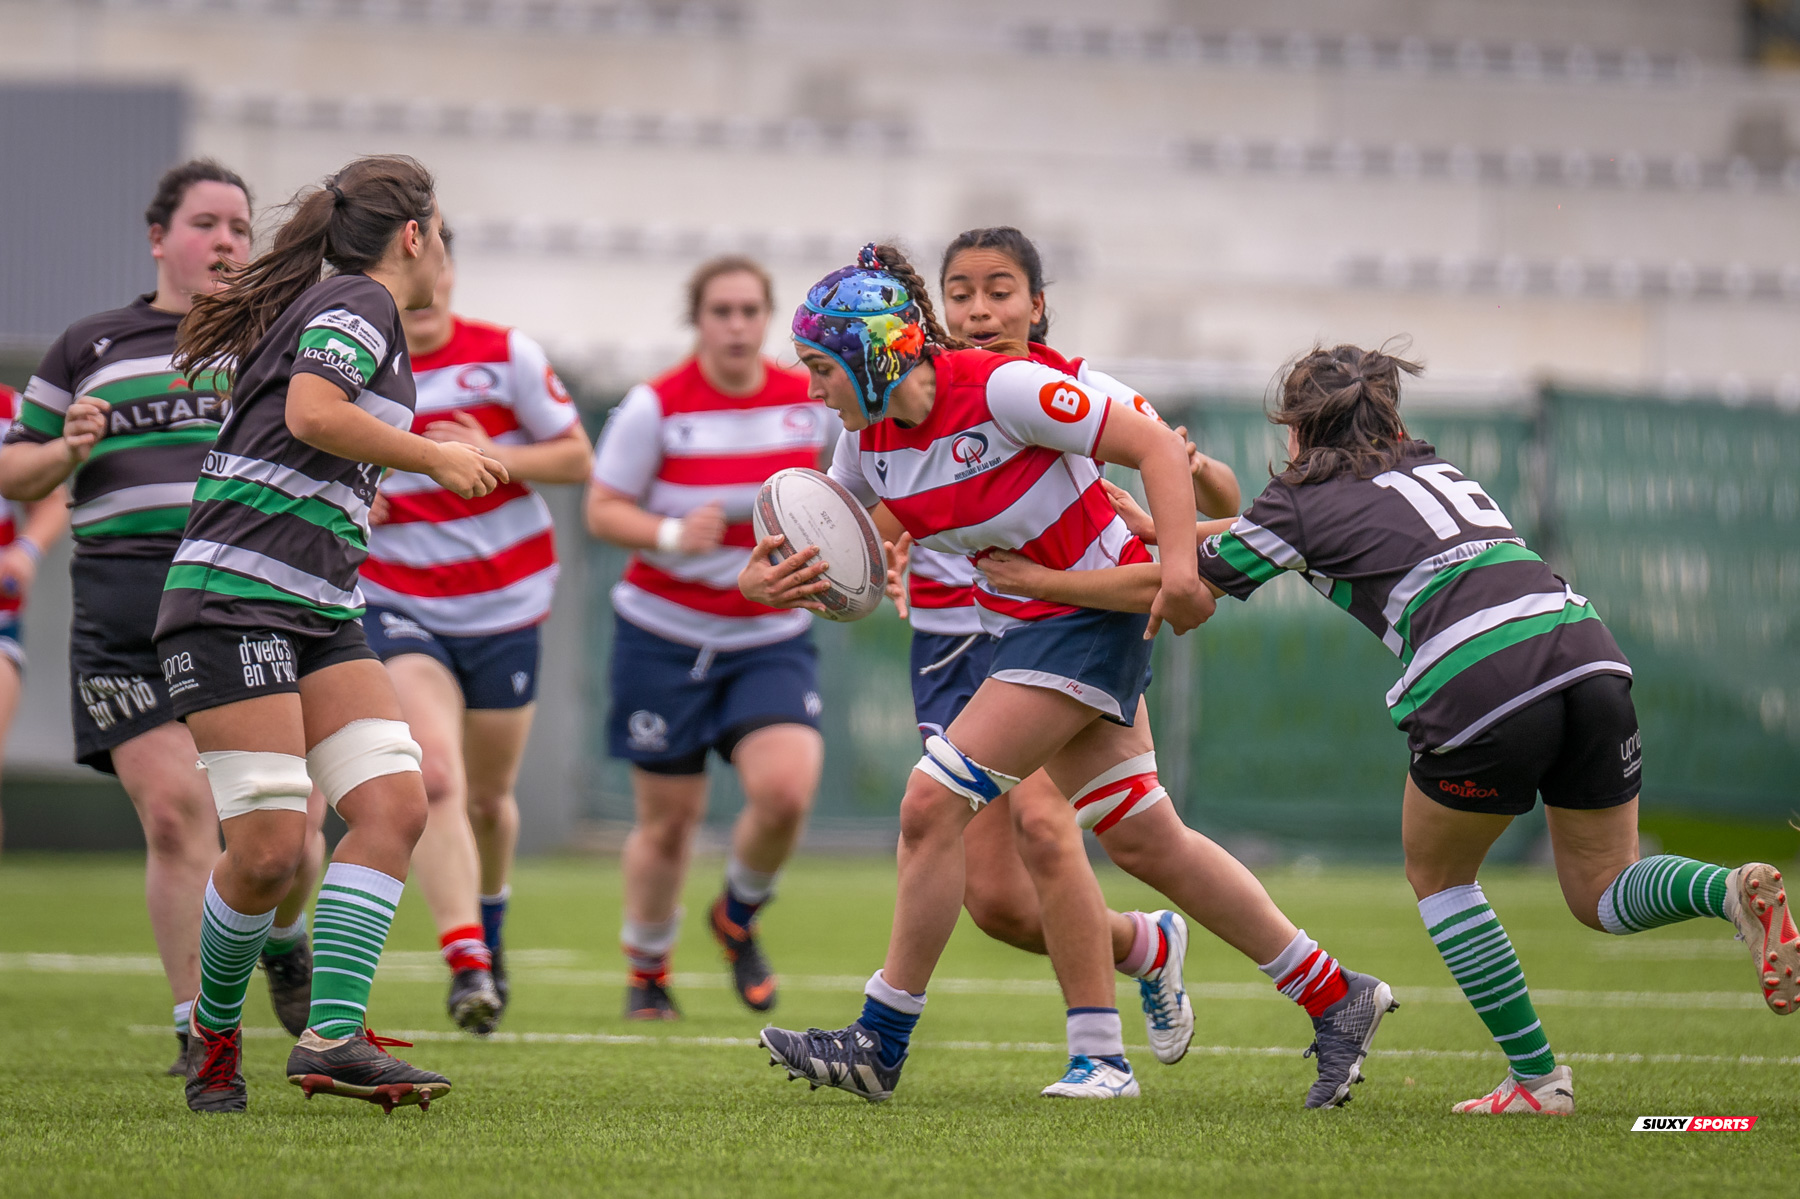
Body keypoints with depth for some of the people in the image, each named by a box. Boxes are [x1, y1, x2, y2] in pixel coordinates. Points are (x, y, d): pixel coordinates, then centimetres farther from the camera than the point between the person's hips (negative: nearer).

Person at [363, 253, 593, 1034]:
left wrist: (497, 455, -18)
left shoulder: (505, 356, -5)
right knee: (434, 774, -24)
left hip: (503, 610, 1)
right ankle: (465, 965, -30)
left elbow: (578, 458, 0)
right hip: (398, 608, -1)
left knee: (487, 799, 14)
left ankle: (489, 930, 45)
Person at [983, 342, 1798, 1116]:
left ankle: (1535, 1077, 13)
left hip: (1479, 687, -5)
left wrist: (1037, 580, 29)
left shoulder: (1303, 501, 11)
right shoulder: (1430, 466, 30)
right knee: (1603, 895, 17)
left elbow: (1167, 589, 17)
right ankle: (1734, 891, -13)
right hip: (1589, 656, 6)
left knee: (1438, 879, 20)